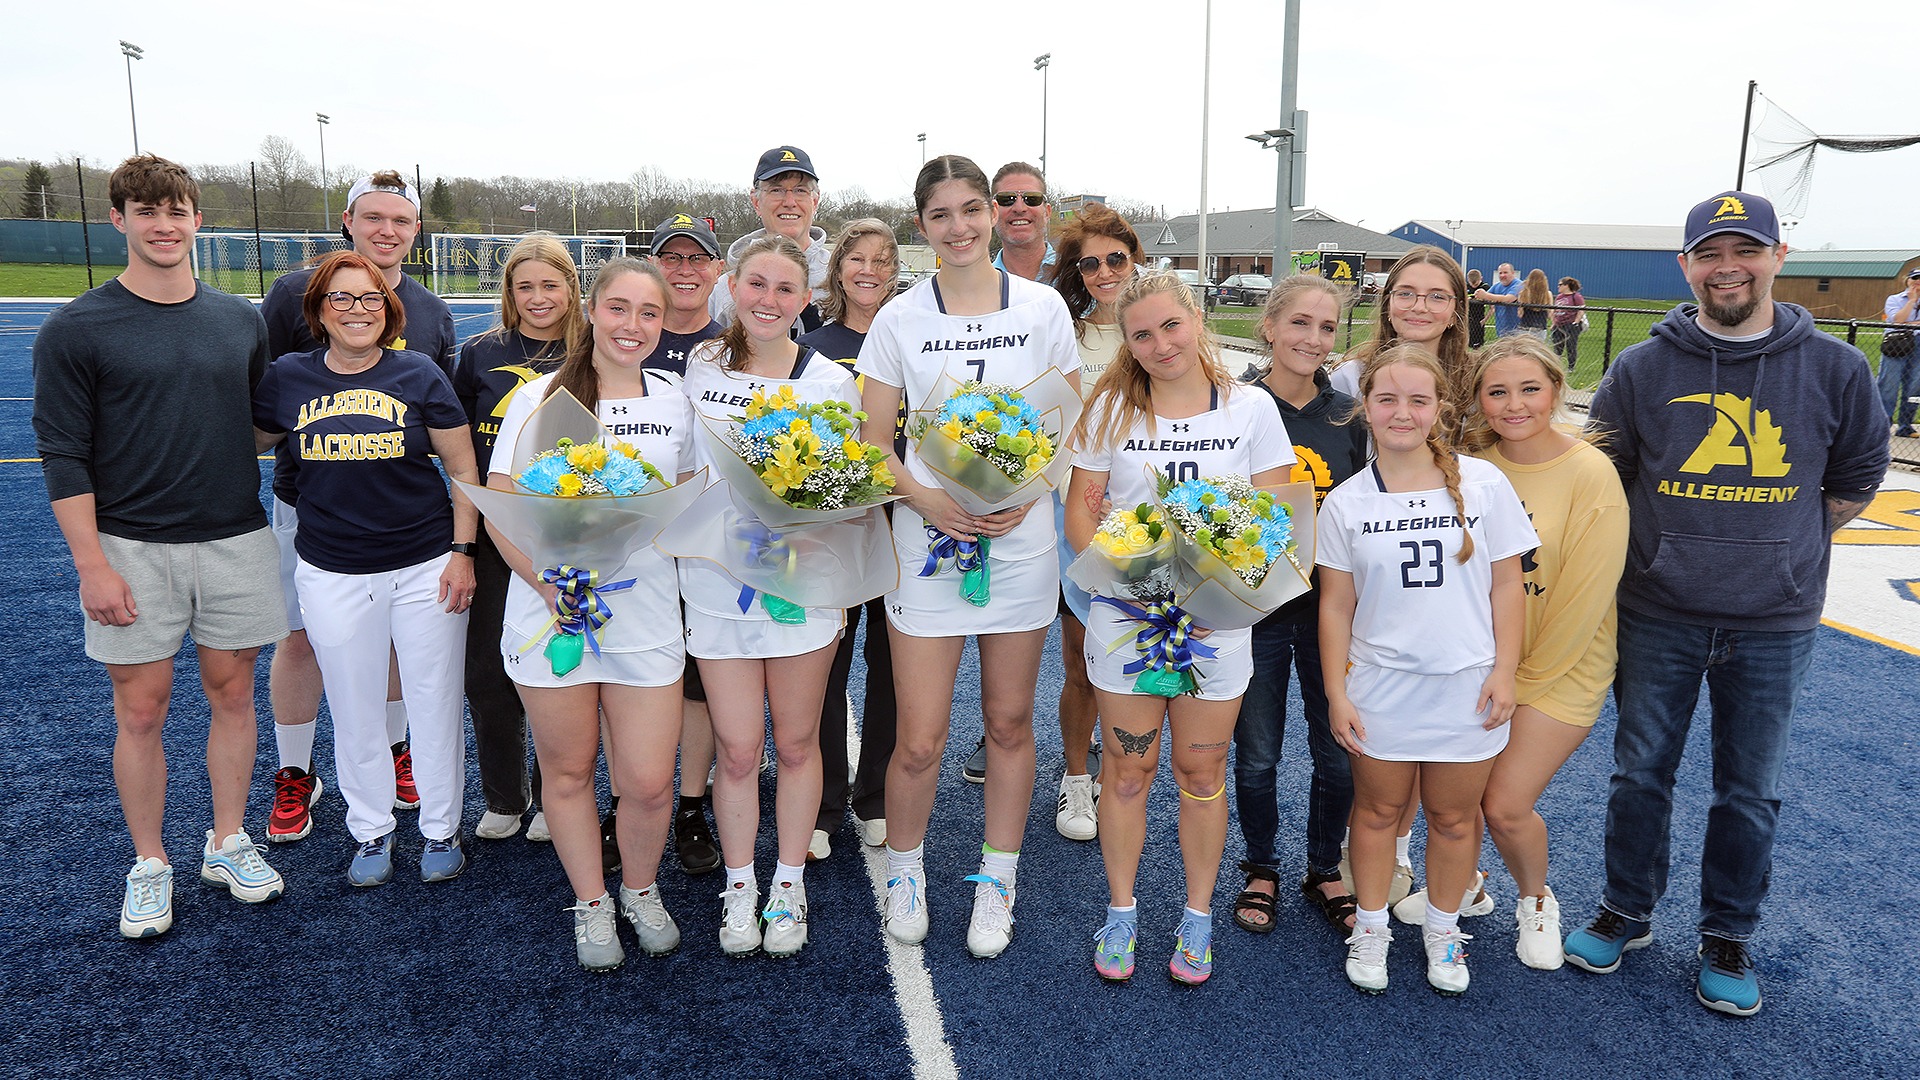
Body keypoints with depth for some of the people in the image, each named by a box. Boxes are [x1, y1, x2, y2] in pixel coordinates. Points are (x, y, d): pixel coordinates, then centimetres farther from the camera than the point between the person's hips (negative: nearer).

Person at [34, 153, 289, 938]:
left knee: (232, 693, 10)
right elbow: (63, 454, -6)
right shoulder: (77, 330, -4)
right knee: (142, 709, 5)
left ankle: (227, 843, 26)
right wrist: (92, 565, -11)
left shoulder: (240, 321, 6)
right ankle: (149, 864, 22)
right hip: (133, 549, -3)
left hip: (236, 541, 3)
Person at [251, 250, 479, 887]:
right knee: (355, 711, 12)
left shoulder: (418, 375, -3)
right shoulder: (287, 379, 1)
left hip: (426, 567, -1)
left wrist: (463, 552, -5)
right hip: (332, 575, 2)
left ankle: (441, 829, 25)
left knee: (435, 704, 7)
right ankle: (370, 831, 31)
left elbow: (464, 470, 0)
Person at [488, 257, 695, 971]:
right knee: (568, 772, 12)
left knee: (649, 783, 1)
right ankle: (590, 903, 34)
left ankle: (640, 889, 30)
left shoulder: (674, 404, 8)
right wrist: (549, 585, -16)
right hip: (552, 613, -1)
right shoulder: (540, 400, -2)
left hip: (646, 615, 2)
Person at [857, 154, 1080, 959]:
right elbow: (873, 443, 4)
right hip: (928, 538, -1)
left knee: (1009, 722, 11)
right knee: (921, 738, 0)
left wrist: (1027, 493, -11)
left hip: (1021, 538, 1)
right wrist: (923, 499, -14)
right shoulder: (899, 319, 2)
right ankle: (904, 870, 28)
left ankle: (995, 885, 29)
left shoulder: (1042, 308, 3)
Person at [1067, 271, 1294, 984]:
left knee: (1202, 772, 10)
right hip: (1124, 614, 0)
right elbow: (1081, 507, 3)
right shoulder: (1112, 409, 2)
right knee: (1128, 770, 9)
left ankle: (1197, 917, 27)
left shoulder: (1251, 408, 0)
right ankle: (1121, 913, 26)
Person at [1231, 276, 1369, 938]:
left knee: (1340, 755, 9)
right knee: (1257, 755, 11)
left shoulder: (1349, 417, 1)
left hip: (1330, 609, 2)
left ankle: (1324, 871, 32)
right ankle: (1260, 869, 34)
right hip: (1253, 609, -2)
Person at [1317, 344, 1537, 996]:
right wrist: (1336, 693, -2)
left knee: (1453, 818, 14)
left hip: (1466, 687, 0)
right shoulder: (1346, 502, -3)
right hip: (1379, 689, 0)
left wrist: (1504, 672, -4)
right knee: (1378, 812, 14)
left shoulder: (1483, 483, -5)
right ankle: (1370, 929, 32)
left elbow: (1506, 585, 1)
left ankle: (1443, 930, 35)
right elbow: (1335, 605, 0)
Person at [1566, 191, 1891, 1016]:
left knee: (1749, 793, 11)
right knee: (1640, 774, 11)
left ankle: (1727, 937, 30)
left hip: (1775, 627, 0)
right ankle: (1626, 912, 31)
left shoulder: (1834, 369, -3)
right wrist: (1658, 548, 4)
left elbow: (1856, 481, 10)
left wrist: (1775, 549, 6)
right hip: (1657, 619, 0)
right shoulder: (1641, 369, -3)